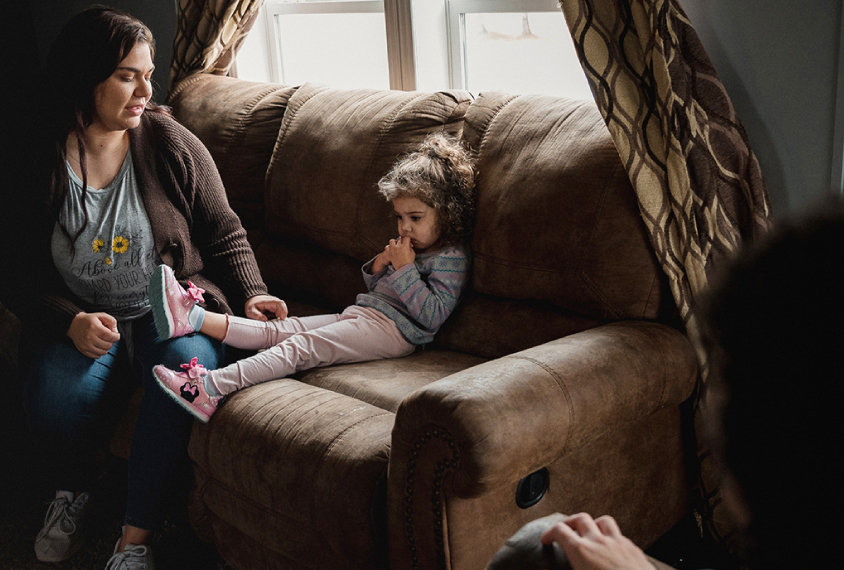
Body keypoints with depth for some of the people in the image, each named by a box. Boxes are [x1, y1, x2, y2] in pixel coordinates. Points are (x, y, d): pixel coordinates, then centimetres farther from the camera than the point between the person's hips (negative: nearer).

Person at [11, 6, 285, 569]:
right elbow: (26, 272, 2)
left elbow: (224, 233, 5)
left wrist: (251, 293, -10)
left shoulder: (170, 143, -3)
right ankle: (73, 492, 11)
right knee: (55, 401, -28)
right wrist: (71, 321, -16)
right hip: (84, 318, 1)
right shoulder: (38, 159, -2)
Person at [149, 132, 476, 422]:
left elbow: (432, 316, -17)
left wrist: (405, 269, -16)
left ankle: (213, 388, -32)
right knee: (279, 330, -6)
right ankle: (193, 318, -17)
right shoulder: (410, 247, 22)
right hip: (359, 315, 8)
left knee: (300, 347, -23)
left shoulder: (451, 258, -5)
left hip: (390, 330, -8)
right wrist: (378, 268, 7)